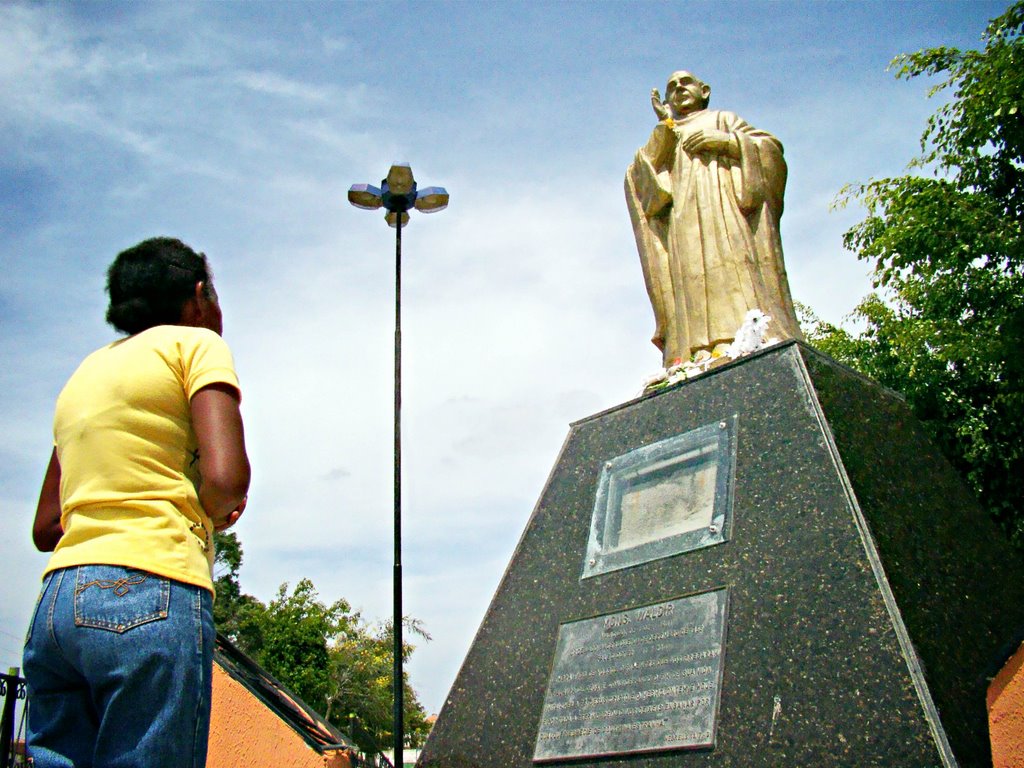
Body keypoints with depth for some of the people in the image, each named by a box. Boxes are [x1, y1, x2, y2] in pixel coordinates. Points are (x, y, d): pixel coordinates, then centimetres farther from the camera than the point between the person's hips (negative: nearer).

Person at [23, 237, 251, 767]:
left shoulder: (86, 371, 24)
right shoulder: (195, 343, 5)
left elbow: (46, 529, 23)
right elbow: (225, 479, -12)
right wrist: (213, 513, 9)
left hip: (55, 600, 7)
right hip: (152, 592, -7)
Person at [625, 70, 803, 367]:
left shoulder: (723, 120, 29)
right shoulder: (661, 141, 33)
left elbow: (771, 147, 14)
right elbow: (636, 177, 13)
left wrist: (725, 141, -1)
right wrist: (664, 126, 6)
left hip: (728, 213, -2)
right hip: (684, 230, 2)